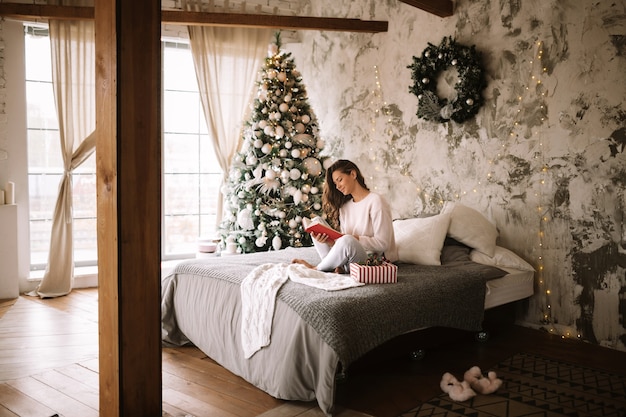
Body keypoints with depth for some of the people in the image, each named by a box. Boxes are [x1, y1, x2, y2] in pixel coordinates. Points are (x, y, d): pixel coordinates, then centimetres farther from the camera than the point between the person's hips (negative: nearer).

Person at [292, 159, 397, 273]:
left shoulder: (375, 201, -8)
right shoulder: (344, 207, 15)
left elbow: (383, 243, -13)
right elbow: (342, 239, 6)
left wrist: (354, 239, -21)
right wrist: (331, 241, -14)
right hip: (347, 264, 7)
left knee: (347, 240, -36)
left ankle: (317, 268, -8)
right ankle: (335, 266, -15)